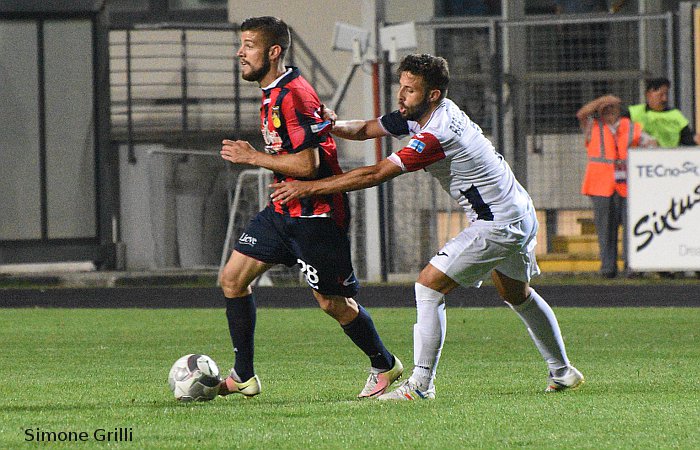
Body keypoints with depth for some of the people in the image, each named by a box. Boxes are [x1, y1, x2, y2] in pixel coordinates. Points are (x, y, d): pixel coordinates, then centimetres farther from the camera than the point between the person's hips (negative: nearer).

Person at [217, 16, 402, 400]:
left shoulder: (294, 95, -21)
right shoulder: (272, 94, 10)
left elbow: (308, 164, -25)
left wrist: (253, 157, -18)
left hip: (316, 215, -10)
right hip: (284, 210, 10)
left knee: (332, 303, 1)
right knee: (233, 279, 2)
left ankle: (384, 365, 24)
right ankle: (243, 378, 9)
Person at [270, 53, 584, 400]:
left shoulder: (437, 134, -29)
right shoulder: (417, 115, 0)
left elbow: (377, 174, -29)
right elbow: (366, 129, 6)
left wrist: (309, 187, -26)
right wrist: (333, 125, -17)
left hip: (498, 225, -11)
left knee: (429, 284, -12)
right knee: (517, 294, 27)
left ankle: (421, 384, -12)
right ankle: (562, 372, 40)